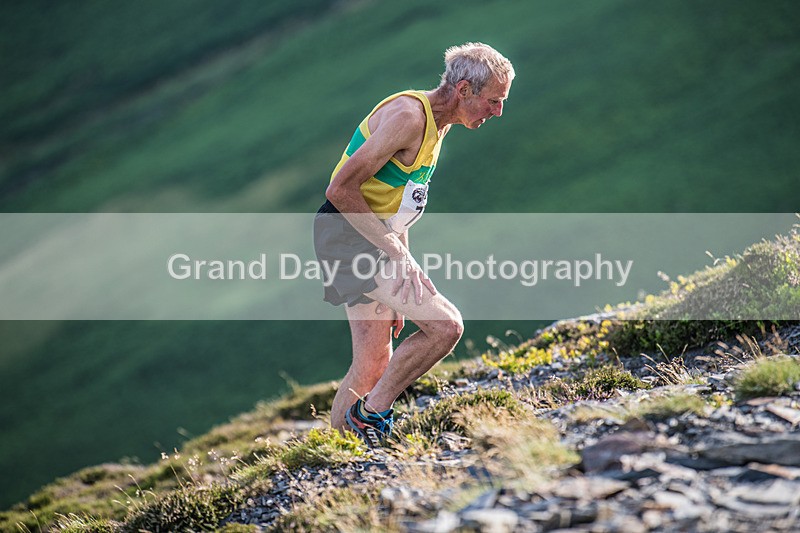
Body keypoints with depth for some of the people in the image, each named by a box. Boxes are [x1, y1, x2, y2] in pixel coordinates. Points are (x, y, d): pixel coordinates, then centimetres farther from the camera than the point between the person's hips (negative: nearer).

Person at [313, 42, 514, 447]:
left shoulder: (439, 123, 13)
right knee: (445, 325, -17)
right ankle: (371, 413, -5)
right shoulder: (408, 116, -18)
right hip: (347, 232, -10)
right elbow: (341, 189, -22)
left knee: (374, 365, 11)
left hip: (376, 238, 10)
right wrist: (397, 252, -20)